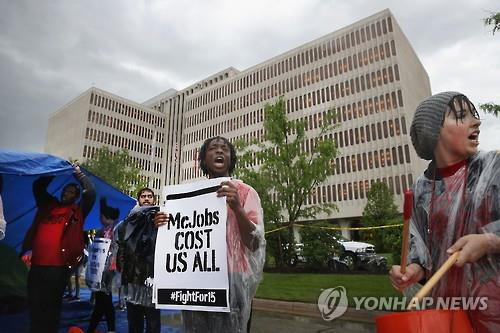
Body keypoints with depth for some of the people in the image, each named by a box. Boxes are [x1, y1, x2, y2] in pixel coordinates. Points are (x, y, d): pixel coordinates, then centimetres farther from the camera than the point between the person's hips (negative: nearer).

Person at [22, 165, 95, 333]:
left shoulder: (77, 211, 5)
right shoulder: (47, 205, 16)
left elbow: (91, 193, -6)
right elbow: (38, 187, 22)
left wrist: (79, 174, 2)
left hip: (59, 266, -4)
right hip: (37, 264, 4)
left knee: (52, 304, 6)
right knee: (34, 303, 12)